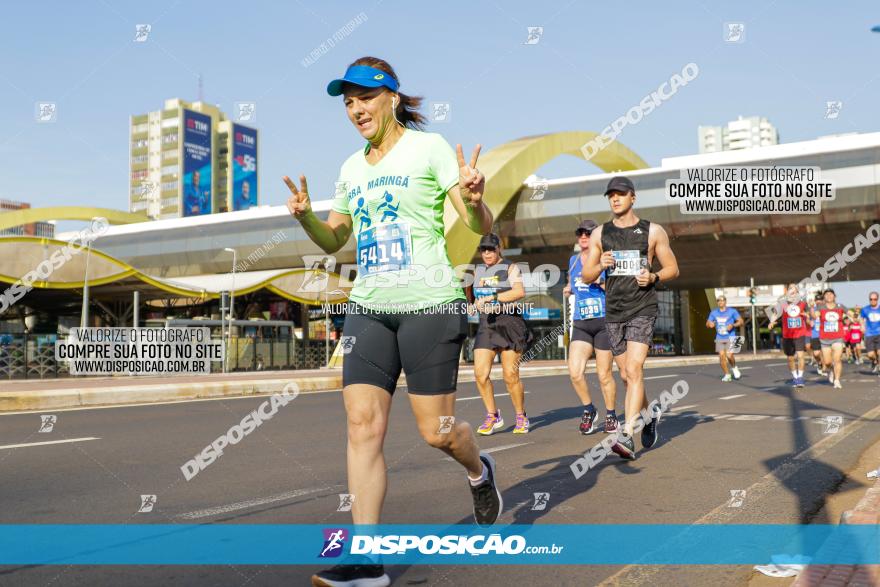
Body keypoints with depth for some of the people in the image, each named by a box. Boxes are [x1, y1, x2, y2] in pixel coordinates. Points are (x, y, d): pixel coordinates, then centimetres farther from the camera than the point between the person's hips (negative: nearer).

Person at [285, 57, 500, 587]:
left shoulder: (429, 146, -2)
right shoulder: (352, 167, 15)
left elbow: (482, 226, -5)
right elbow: (333, 241, 24)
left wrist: (473, 201, -28)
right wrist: (306, 215, 3)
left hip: (429, 304, -5)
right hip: (369, 307, 5)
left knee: (436, 430, -2)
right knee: (363, 424, -7)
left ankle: (479, 470, 34)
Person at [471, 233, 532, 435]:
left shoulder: (510, 268, 1)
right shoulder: (478, 270, 17)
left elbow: (520, 292, -17)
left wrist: (492, 298, -21)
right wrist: (478, 304, 14)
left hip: (510, 324, -4)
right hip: (486, 325, 4)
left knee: (511, 375, -5)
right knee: (480, 372, -10)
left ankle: (521, 417, 14)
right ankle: (493, 415, 7)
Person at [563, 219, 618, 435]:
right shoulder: (573, 260, 12)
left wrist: (600, 281, -20)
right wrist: (570, 288, 12)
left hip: (604, 322, -4)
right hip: (580, 324, 4)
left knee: (604, 374, 3)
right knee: (574, 372, -11)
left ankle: (611, 415, 24)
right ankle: (588, 409, 12)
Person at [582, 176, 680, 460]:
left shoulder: (653, 231, 2)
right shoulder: (600, 234, 8)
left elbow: (673, 269, 7)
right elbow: (585, 277, 9)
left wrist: (653, 277, -13)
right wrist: (600, 266, -12)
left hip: (643, 309, -4)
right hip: (613, 312, 4)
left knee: (634, 370, -18)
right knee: (628, 374, 12)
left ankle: (627, 437, -21)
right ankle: (649, 416, 36)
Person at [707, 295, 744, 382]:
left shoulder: (732, 311, 1)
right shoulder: (714, 312, 10)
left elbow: (741, 321, 0)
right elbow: (707, 324, 12)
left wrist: (733, 325, -18)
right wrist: (710, 324, -12)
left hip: (730, 337, -3)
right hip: (719, 338, 3)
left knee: (729, 355, -16)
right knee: (721, 355, -6)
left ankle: (734, 367, 15)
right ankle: (727, 375, 5)